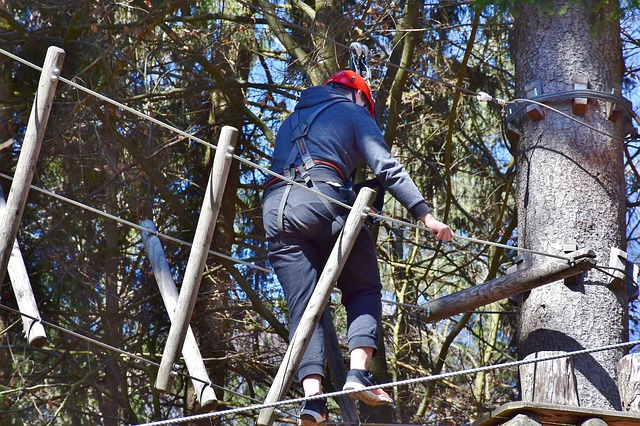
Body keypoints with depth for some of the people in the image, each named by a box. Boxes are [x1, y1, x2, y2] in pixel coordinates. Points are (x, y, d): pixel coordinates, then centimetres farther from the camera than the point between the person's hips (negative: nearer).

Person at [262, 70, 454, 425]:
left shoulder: (291, 121, 35)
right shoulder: (353, 112, 17)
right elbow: (386, 167, 3)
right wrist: (424, 214, -1)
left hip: (274, 209, 5)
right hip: (322, 200, -5)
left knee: (302, 307, 1)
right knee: (364, 292, 6)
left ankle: (312, 396, -16)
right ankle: (358, 372, -16)